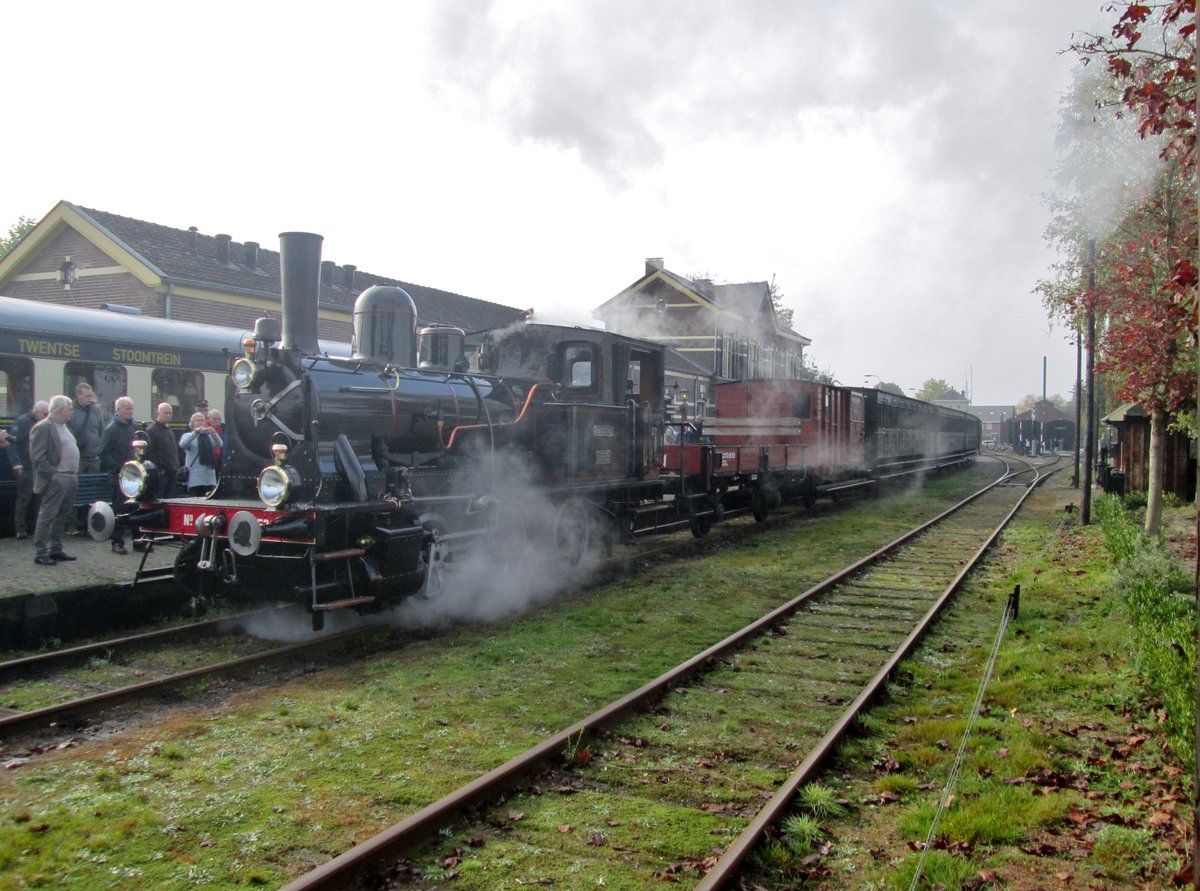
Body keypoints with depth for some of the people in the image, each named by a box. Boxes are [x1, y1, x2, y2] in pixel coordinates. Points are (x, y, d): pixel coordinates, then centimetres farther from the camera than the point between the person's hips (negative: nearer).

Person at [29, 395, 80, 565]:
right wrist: (52, 474, -19)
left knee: (62, 516, 13)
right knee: (48, 516, -6)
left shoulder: (64, 427, 19)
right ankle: (41, 553, -2)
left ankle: (56, 549, 21)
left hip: (70, 479, 9)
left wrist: (74, 474, 15)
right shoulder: (43, 428, -9)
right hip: (56, 480, -9)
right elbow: (37, 456, -15)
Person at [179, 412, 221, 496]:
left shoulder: (209, 436, 14)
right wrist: (195, 433, -28)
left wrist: (214, 434, -25)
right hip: (194, 477, -3)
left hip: (209, 475, 3)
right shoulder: (188, 435, 7)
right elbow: (182, 445, -16)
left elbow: (219, 445, -5)